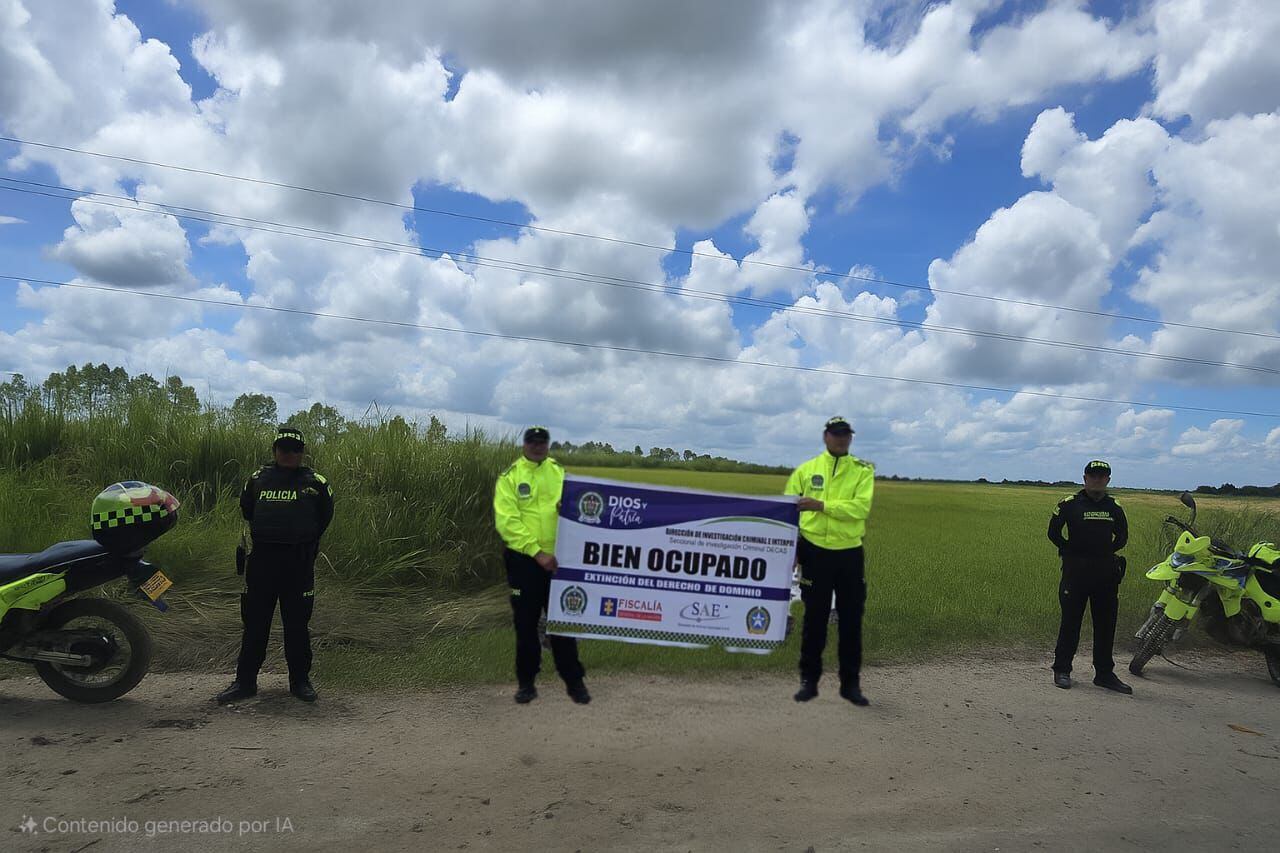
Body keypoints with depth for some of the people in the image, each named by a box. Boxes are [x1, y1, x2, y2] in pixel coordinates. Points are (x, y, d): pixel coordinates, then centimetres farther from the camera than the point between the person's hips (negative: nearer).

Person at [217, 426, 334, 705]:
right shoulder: (258, 479, 7)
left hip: (299, 561, -2)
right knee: (254, 621, 6)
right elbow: (246, 510, 22)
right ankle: (245, 680, 16)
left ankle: (300, 680, 15)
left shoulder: (315, 482, 2)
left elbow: (324, 517, 13)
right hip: (262, 558, 2)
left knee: (297, 622, 5)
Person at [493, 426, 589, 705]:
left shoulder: (560, 472, 9)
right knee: (526, 623, 8)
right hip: (523, 560, -2)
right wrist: (537, 552, -19)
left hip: (557, 558, 2)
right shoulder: (509, 477, -2)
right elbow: (507, 522, -11)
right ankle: (526, 682, 21)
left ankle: (574, 680, 17)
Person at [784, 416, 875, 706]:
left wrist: (822, 505, -21)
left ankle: (851, 683, 20)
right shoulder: (806, 470, 6)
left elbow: (861, 507, -13)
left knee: (851, 621, 7)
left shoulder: (863, 471, 3)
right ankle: (809, 680, 19)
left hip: (850, 554, 0)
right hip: (815, 552, 0)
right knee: (814, 619, 7)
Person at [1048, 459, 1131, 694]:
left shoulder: (1114, 507, 10)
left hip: (1106, 570, 4)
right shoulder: (1070, 503, -2)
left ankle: (1104, 673, 18)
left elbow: (1122, 536, 20)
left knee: (1106, 623, 8)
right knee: (1071, 621, 0)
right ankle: (1062, 670, 10)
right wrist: (1070, 551, -4)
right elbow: (1053, 532, 1)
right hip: (1076, 569, -4)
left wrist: (1108, 552, 7)